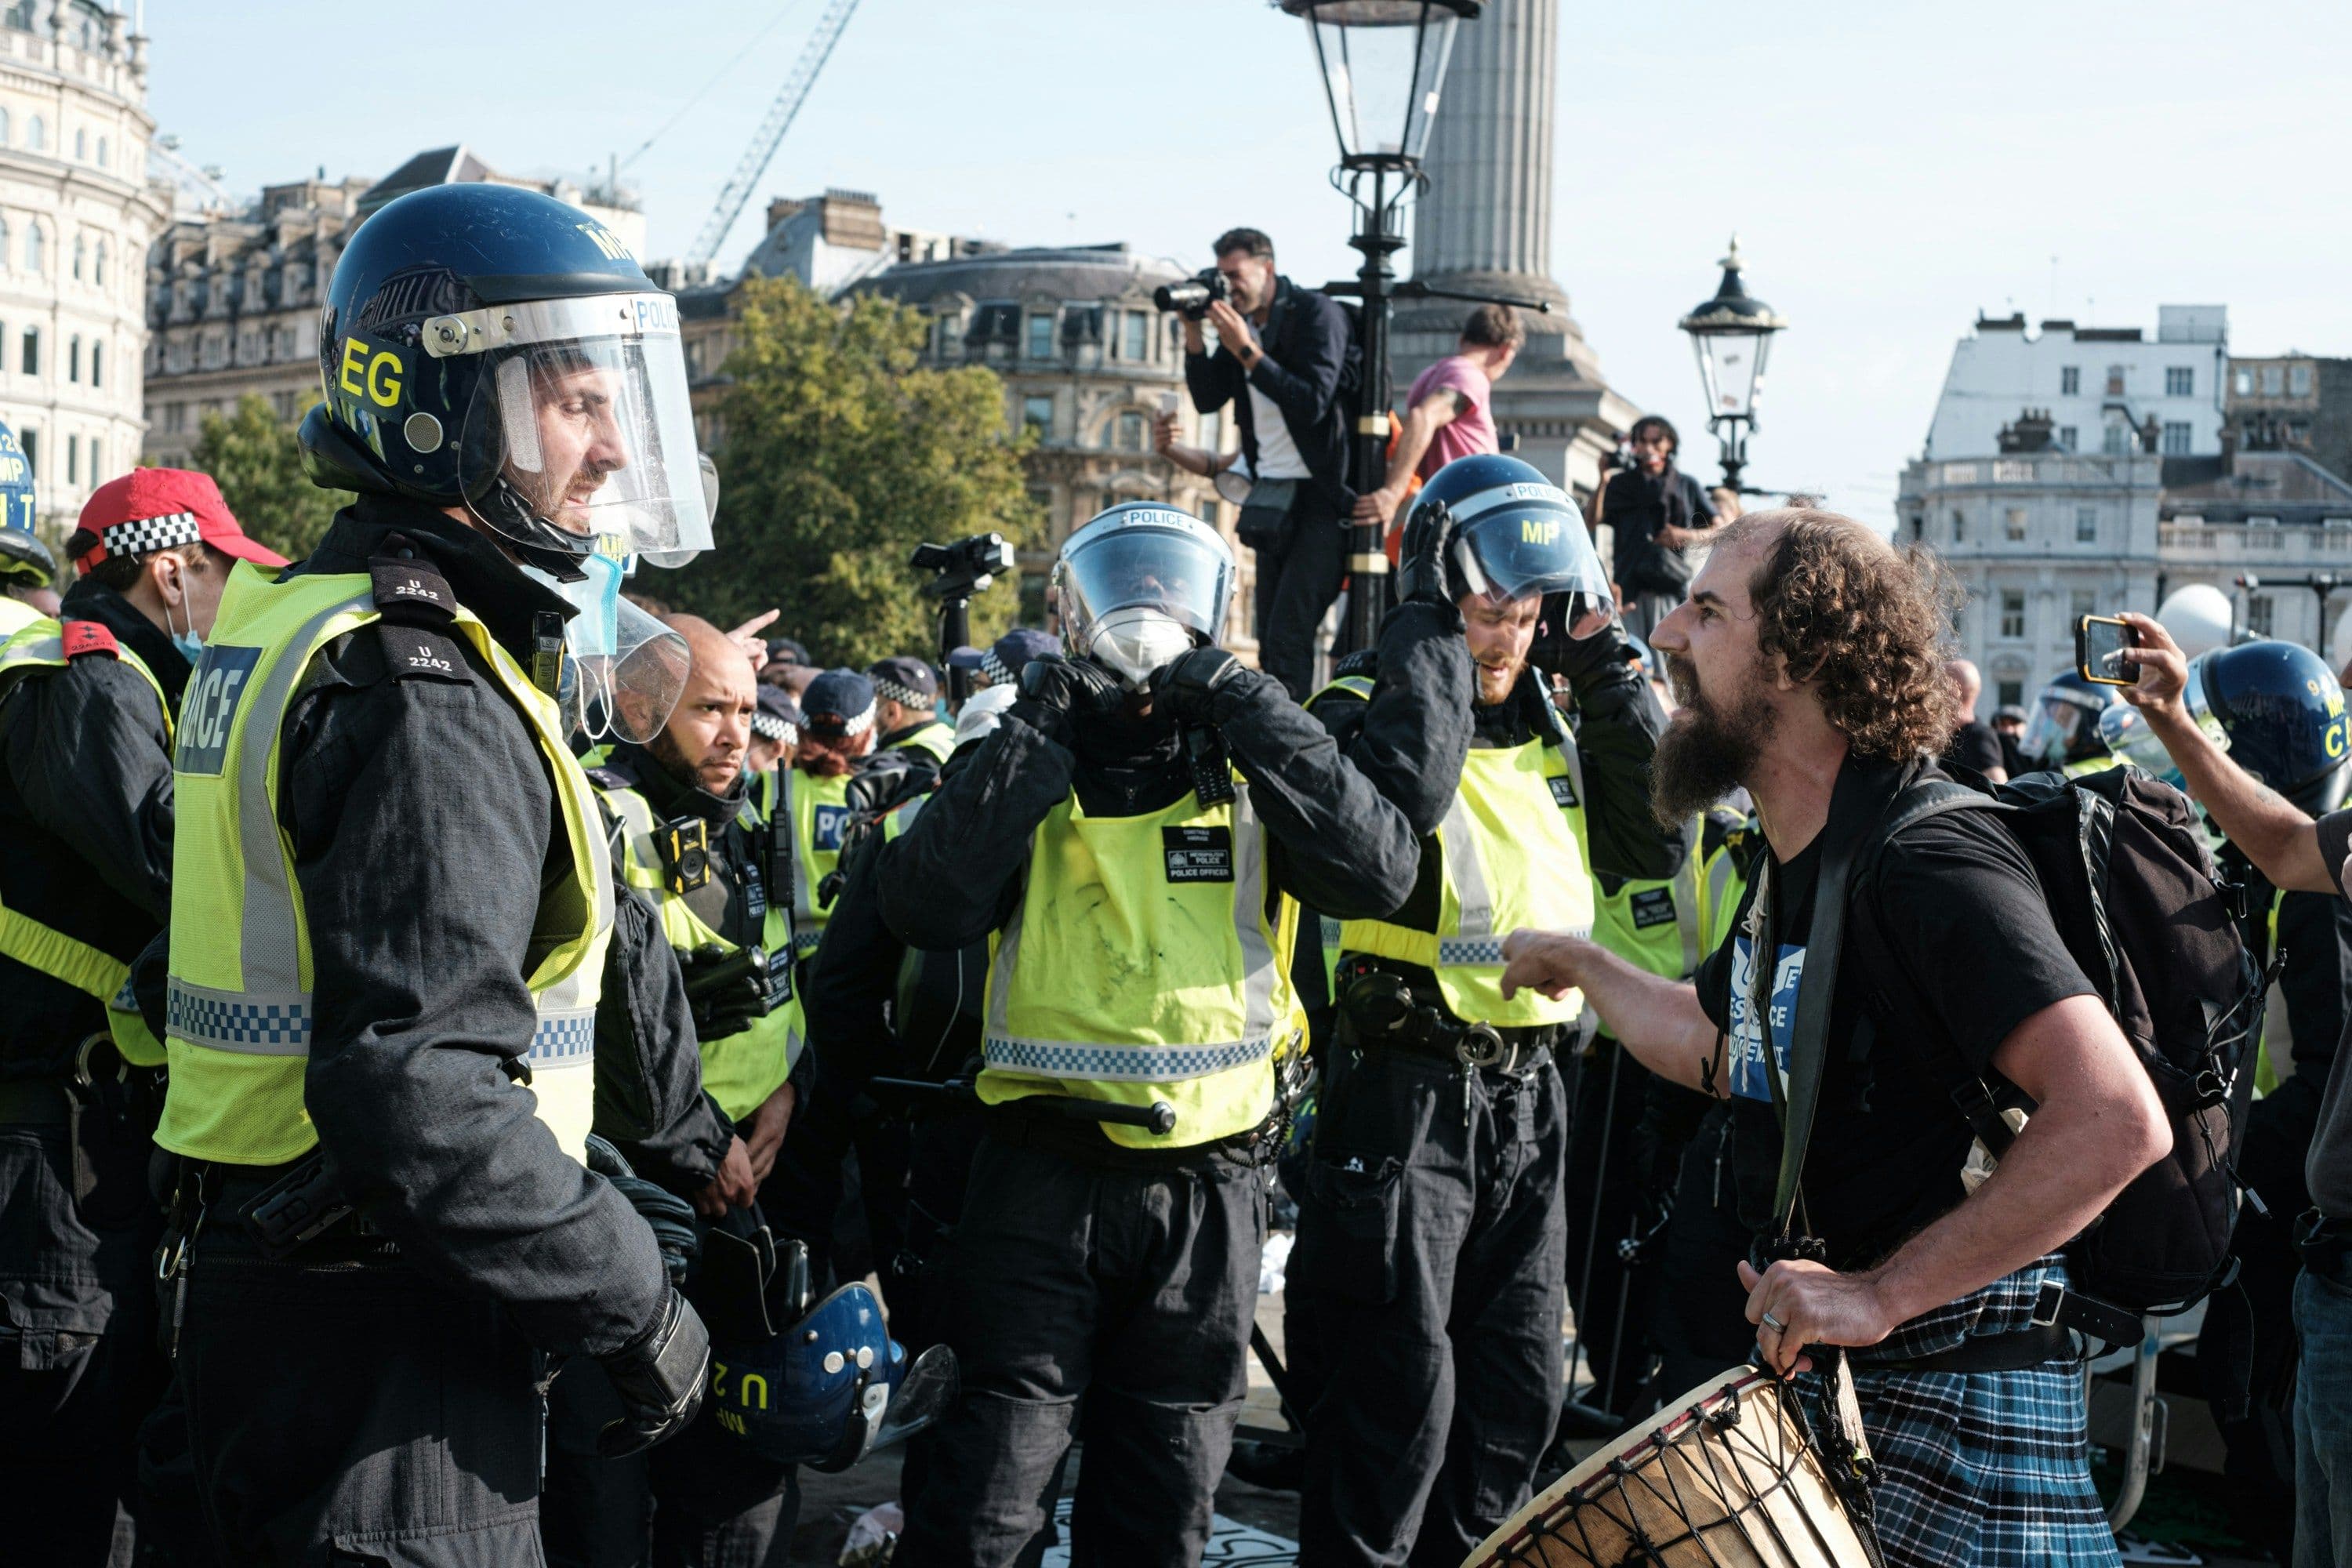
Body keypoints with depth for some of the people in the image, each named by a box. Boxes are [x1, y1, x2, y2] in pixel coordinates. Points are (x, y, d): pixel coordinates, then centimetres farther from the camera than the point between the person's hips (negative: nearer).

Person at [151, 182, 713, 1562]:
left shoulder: (292, 623, 12)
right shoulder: (421, 687, -20)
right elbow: (416, 1086, -27)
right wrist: (636, 1305, -19)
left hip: (262, 1278, 10)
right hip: (375, 1340, -10)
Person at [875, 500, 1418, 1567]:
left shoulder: (1251, 771, 6)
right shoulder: (1033, 770, 4)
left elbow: (1381, 874, -12)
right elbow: (924, 908, -12)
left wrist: (1252, 715, -14)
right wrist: (1036, 738, -14)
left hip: (1210, 1186, 2)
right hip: (1045, 1175, -2)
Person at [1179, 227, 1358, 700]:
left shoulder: (1317, 313, -10)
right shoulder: (1241, 322, 10)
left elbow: (1312, 403, -19)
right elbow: (1207, 399, 9)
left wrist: (1248, 351, -21)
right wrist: (1193, 334, -4)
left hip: (1324, 496, -7)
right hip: (1273, 496, 7)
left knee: (1288, 634, -16)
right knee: (1270, 639, 4)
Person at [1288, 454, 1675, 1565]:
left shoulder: (1556, 732, 14)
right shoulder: (1370, 714, -7)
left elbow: (1655, 840, 2)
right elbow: (1408, 788, -30)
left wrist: (1602, 671, 0)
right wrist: (1428, 626, -20)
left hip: (1528, 1092, 7)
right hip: (1407, 1089, -7)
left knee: (1516, 1390, 14)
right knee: (1399, 1389, -4)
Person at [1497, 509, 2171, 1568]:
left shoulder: (1928, 864, -21)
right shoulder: (1793, 864, 10)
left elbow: (2118, 1122, -32)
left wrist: (1880, 1294, -30)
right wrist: (1581, 966, 34)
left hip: (1948, 1408, -9)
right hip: (1808, 1391, 9)